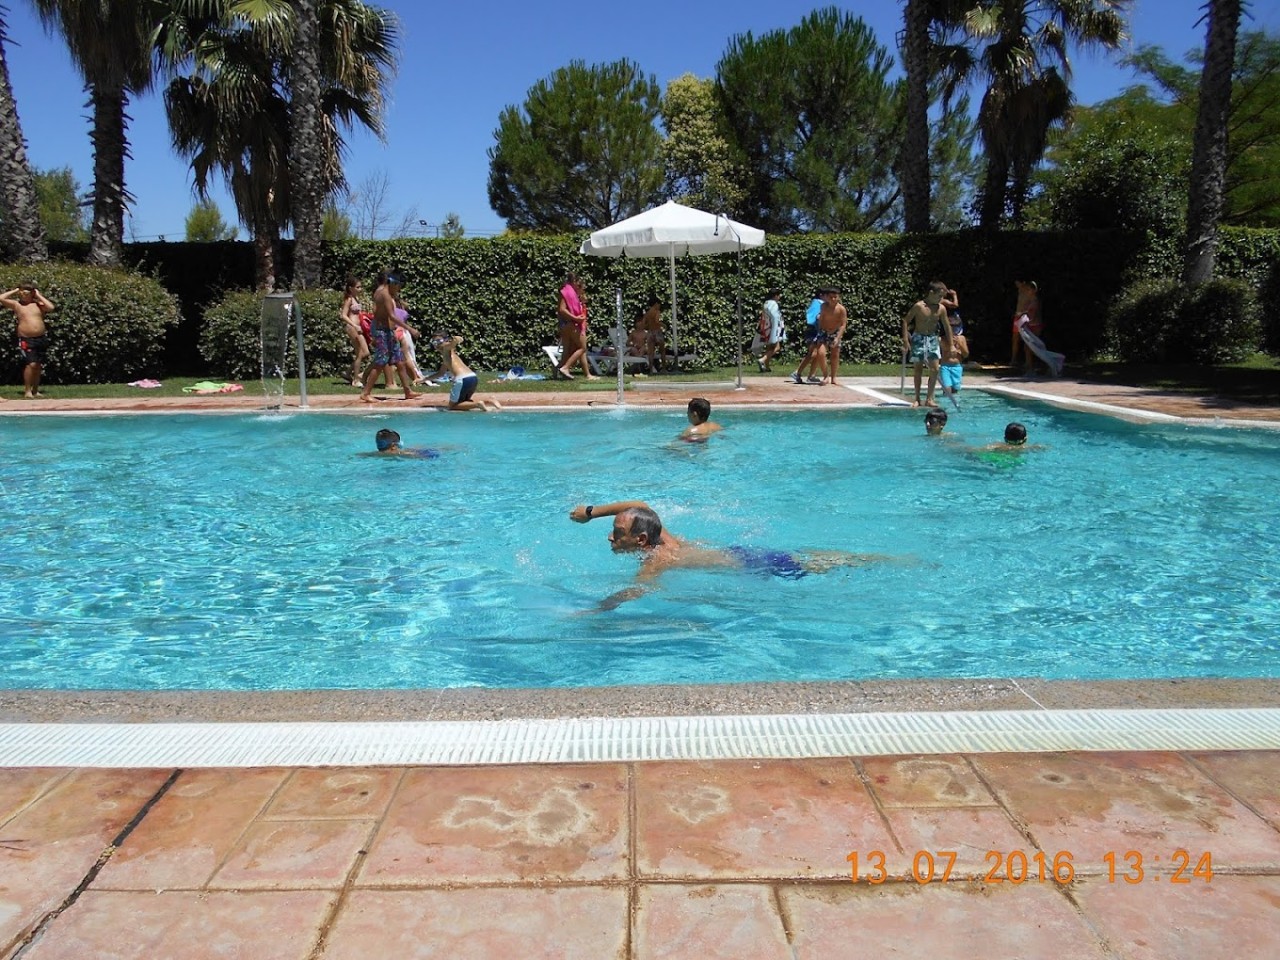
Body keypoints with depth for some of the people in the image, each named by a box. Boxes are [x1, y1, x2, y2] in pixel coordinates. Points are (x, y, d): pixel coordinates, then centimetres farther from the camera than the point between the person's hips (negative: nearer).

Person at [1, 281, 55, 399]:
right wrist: (14, 291, 2)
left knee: (39, 366, 11)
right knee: (31, 364, -17)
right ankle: (27, 391, -8)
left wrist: (39, 296, -2)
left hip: (41, 338, 3)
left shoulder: (38, 304, 8)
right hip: (26, 340, -3)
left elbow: (51, 308, -11)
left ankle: (35, 390, 24)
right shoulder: (16, 304, 4)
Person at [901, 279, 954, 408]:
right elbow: (905, 321, -9)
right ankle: (917, 399, 11)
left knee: (934, 369, -4)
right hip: (919, 338, -3)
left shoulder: (941, 309, -3)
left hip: (933, 339, 3)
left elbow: (947, 326, 7)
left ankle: (929, 399, 4)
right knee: (918, 369, 2)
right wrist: (905, 341, -14)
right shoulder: (919, 306, -14)